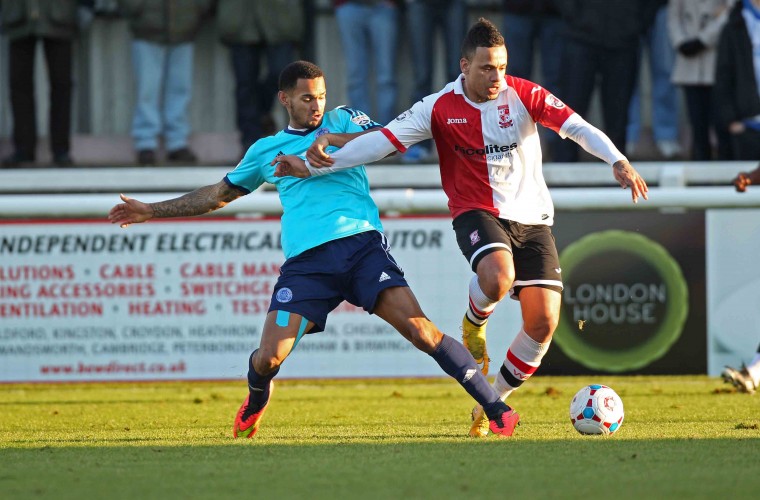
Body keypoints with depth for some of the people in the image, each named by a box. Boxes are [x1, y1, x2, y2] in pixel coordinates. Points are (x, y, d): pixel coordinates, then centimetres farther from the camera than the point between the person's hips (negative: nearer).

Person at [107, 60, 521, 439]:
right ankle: (256, 401, 28)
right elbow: (217, 195, 31)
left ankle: (495, 409, -11)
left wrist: (332, 139, -11)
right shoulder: (266, 150, 21)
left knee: (420, 330, -17)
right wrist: (151, 211, 30)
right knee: (268, 357, -9)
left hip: (360, 244, -2)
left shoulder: (341, 120, 16)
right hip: (305, 262, 2)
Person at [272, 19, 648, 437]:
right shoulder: (441, 109, -5)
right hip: (478, 213, -2)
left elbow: (578, 128, -11)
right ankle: (474, 322, 1)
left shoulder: (524, 95, -4)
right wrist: (314, 166, -12)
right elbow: (382, 141, -7)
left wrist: (617, 161, -28)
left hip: (532, 218, 2)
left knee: (543, 321, -7)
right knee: (497, 277, -37)